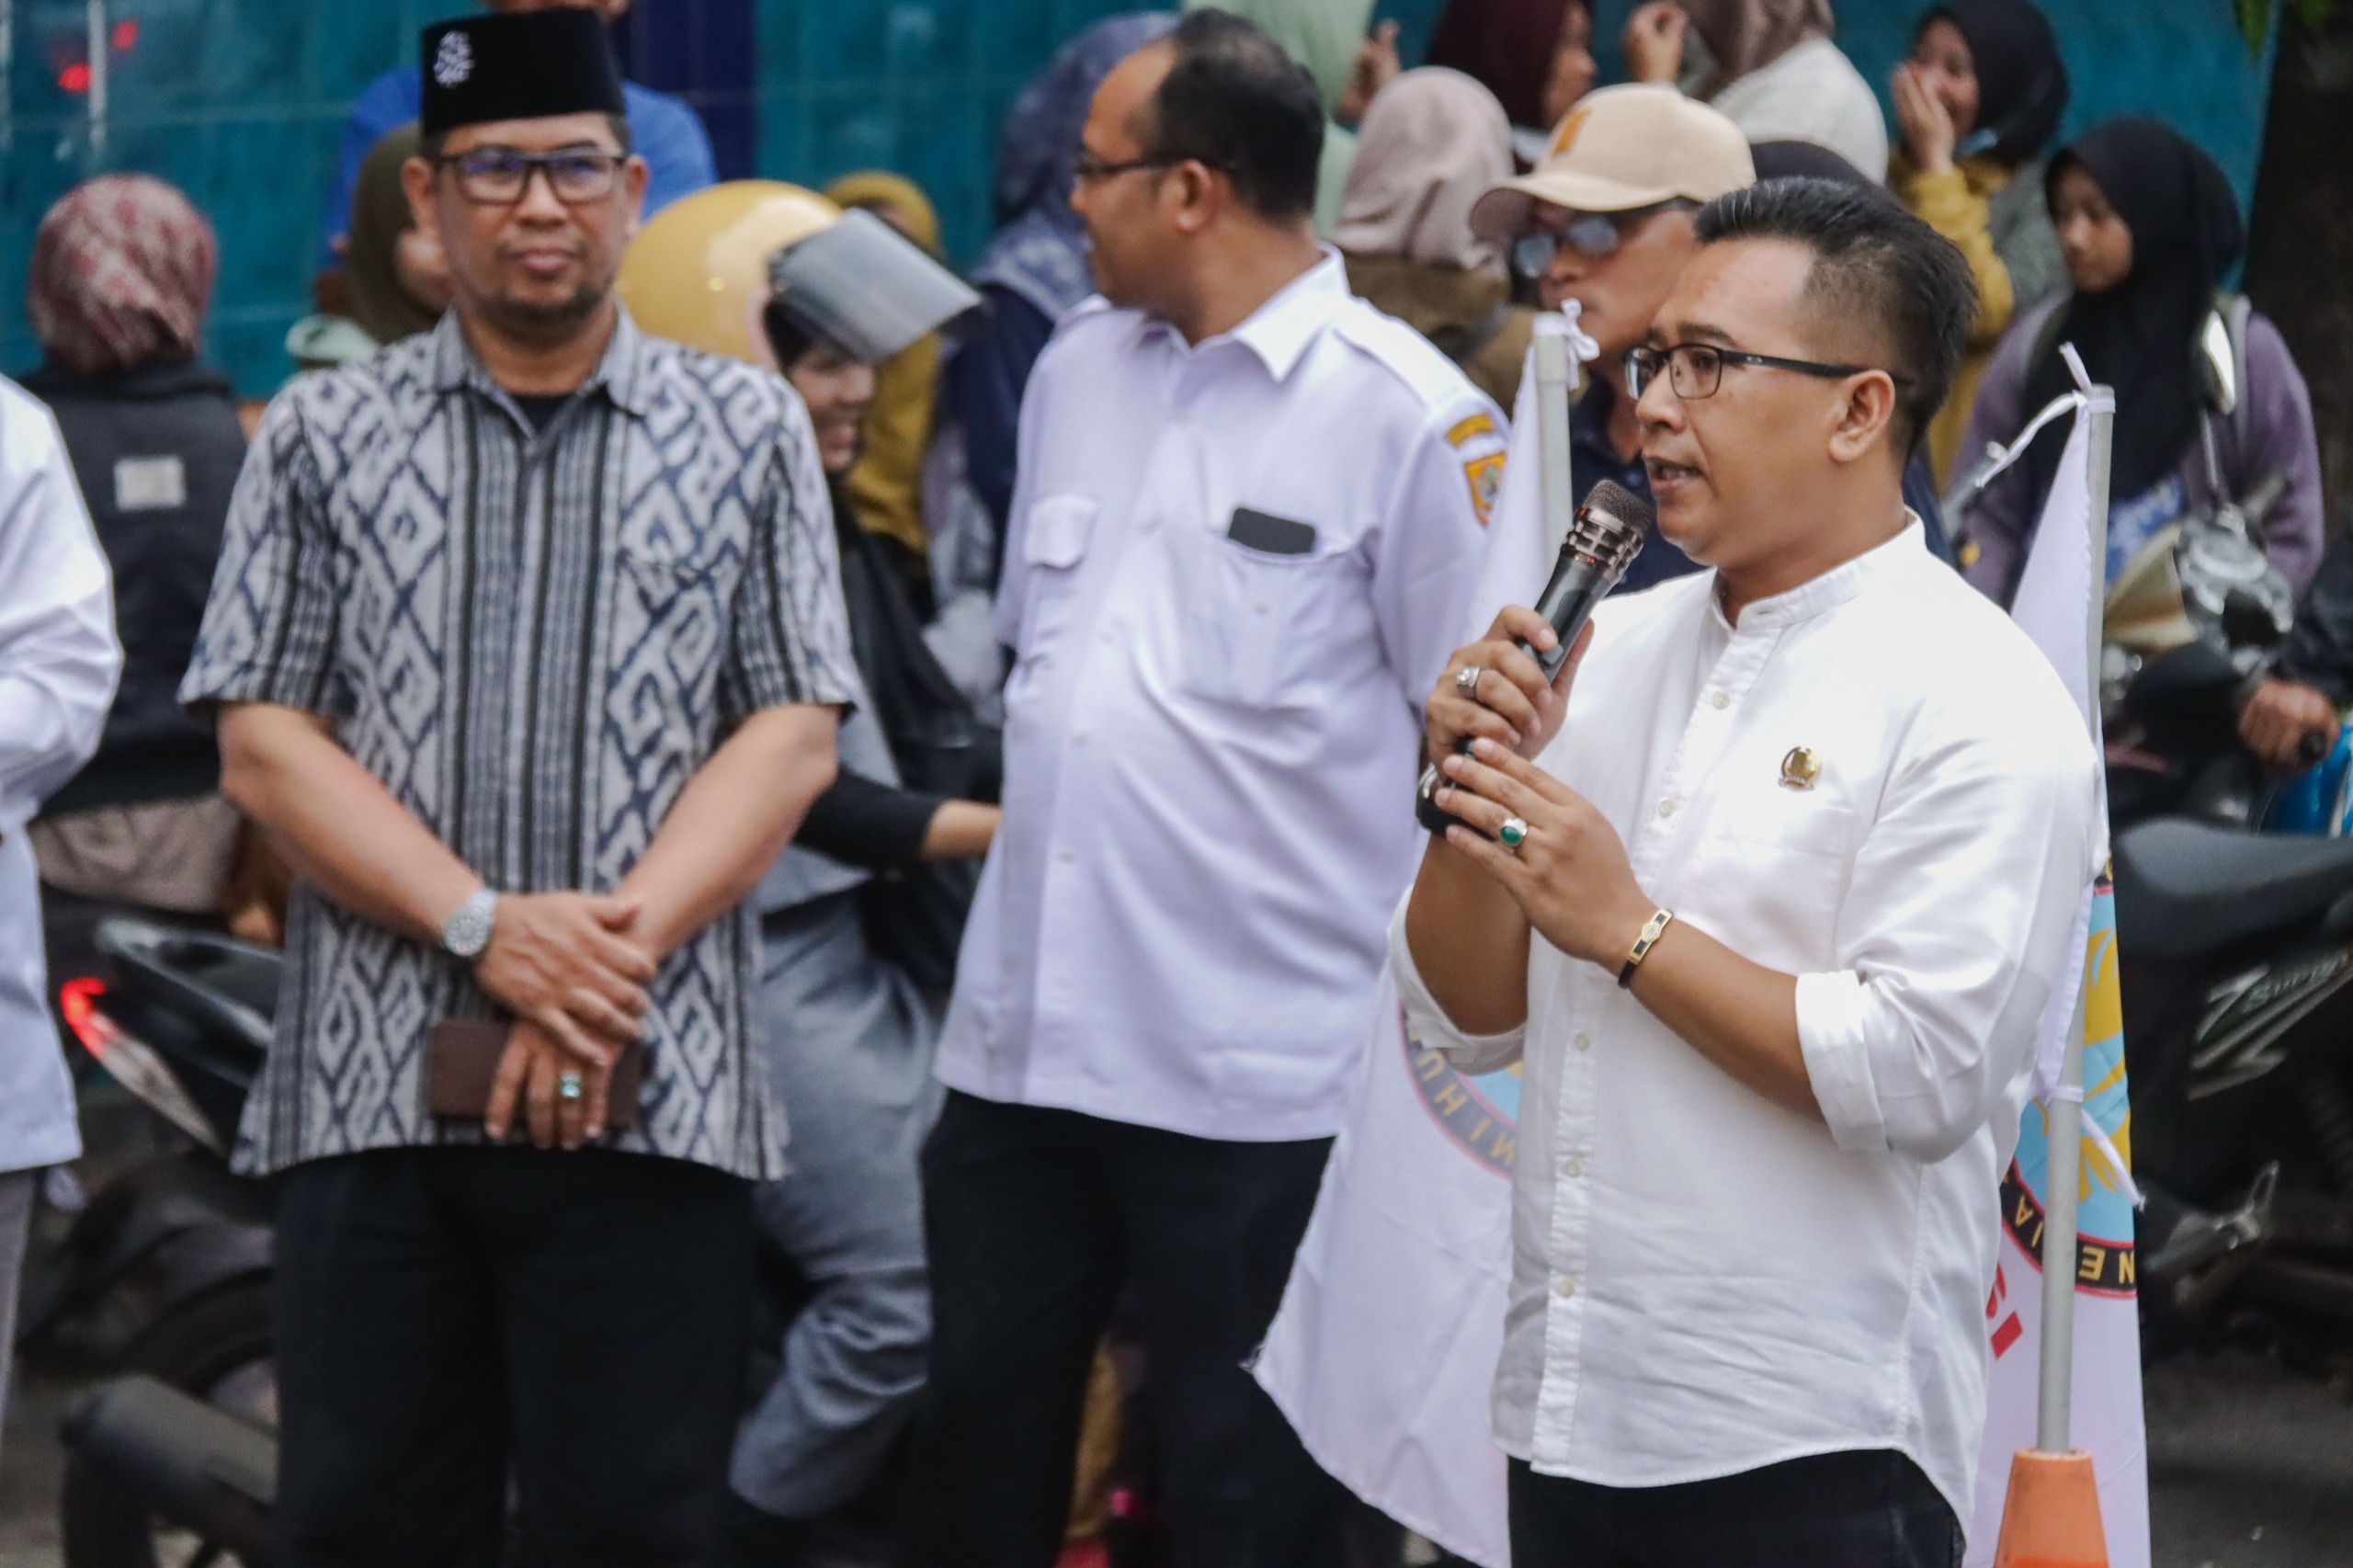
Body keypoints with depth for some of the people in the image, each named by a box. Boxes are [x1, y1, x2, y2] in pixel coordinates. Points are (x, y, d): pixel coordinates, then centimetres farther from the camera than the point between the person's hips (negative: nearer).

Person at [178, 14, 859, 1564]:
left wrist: (614, 944, -11)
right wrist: (487, 928, -11)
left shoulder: (751, 432, 10)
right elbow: (264, 740, 2)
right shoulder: (322, 438, 10)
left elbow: (793, 736, 3)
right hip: (370, 1087, 1)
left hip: (655, 1095, -1)